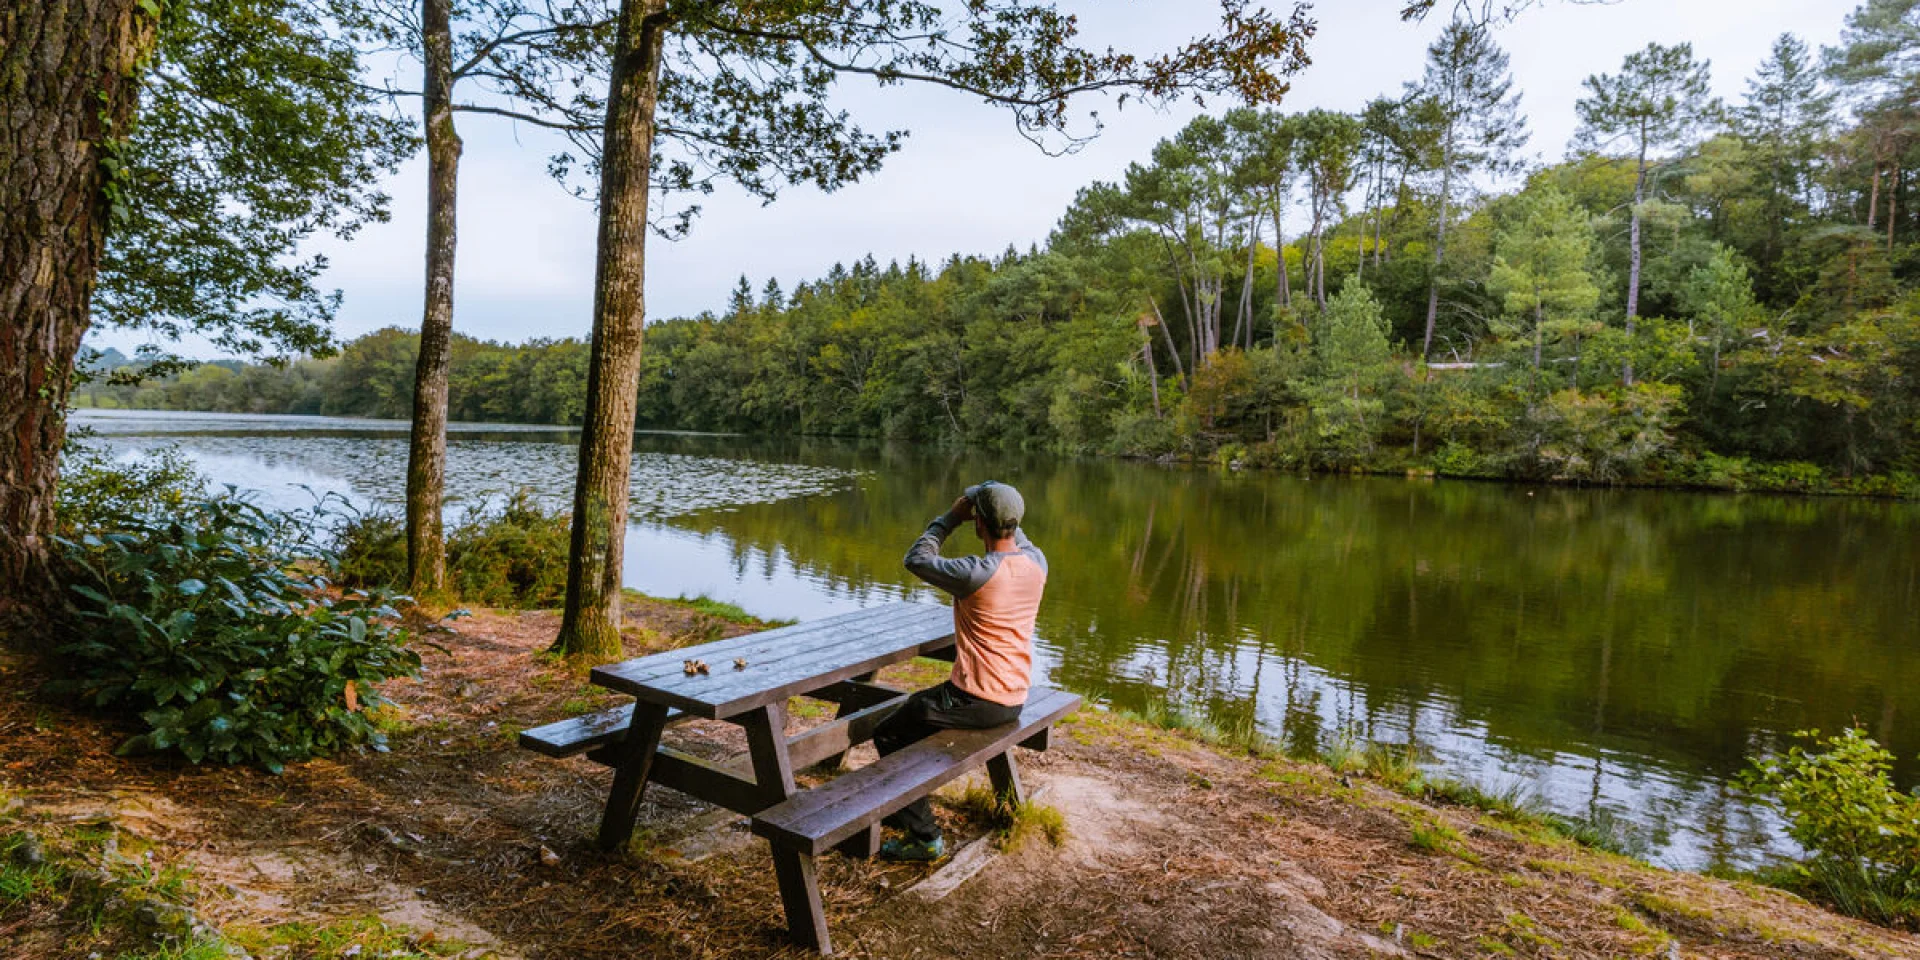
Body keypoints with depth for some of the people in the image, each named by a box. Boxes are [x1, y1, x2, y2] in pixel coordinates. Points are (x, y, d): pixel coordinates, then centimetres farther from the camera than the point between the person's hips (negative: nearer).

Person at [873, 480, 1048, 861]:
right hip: (1015, 700, 9)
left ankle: (924, 836, 10)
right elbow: (1019, 541, 22)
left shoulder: (976, 573, -26)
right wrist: (1004, 513, 10)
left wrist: (951, 516, -5)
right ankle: (902, 810, 39)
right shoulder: (1037, 562, -5)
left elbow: (916, 559, -10)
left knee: (889, 736, 7)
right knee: (915, 706, 29)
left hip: (976, 700, -8)